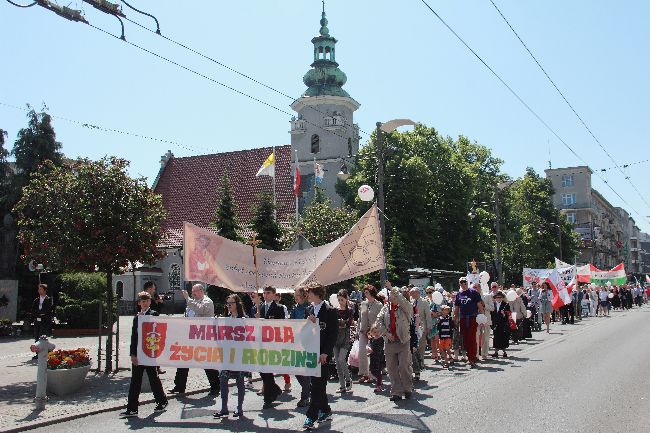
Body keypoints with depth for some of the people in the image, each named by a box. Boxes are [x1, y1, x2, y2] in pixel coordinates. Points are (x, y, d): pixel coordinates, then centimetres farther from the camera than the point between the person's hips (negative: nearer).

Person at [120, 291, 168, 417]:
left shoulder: (153, 315, -2)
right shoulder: (136, 317, 13)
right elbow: (133, 336, 9)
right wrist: (133, 354, 3)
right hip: (137, 353, 5)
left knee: (153, 377, 6)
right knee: (135, 380, 4)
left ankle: (162, 401, 23)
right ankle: (132, 408, 7)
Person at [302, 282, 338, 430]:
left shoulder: (329, 311, -9)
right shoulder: (309, 309, 11)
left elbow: (333, 333, -11)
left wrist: (325, 353, -16)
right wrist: (309, 323, -9)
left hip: (323, 352, -7)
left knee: (317, 383, -7)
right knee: (318, 383, 13)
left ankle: (311, 416, -6)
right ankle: (325, 411, 25)